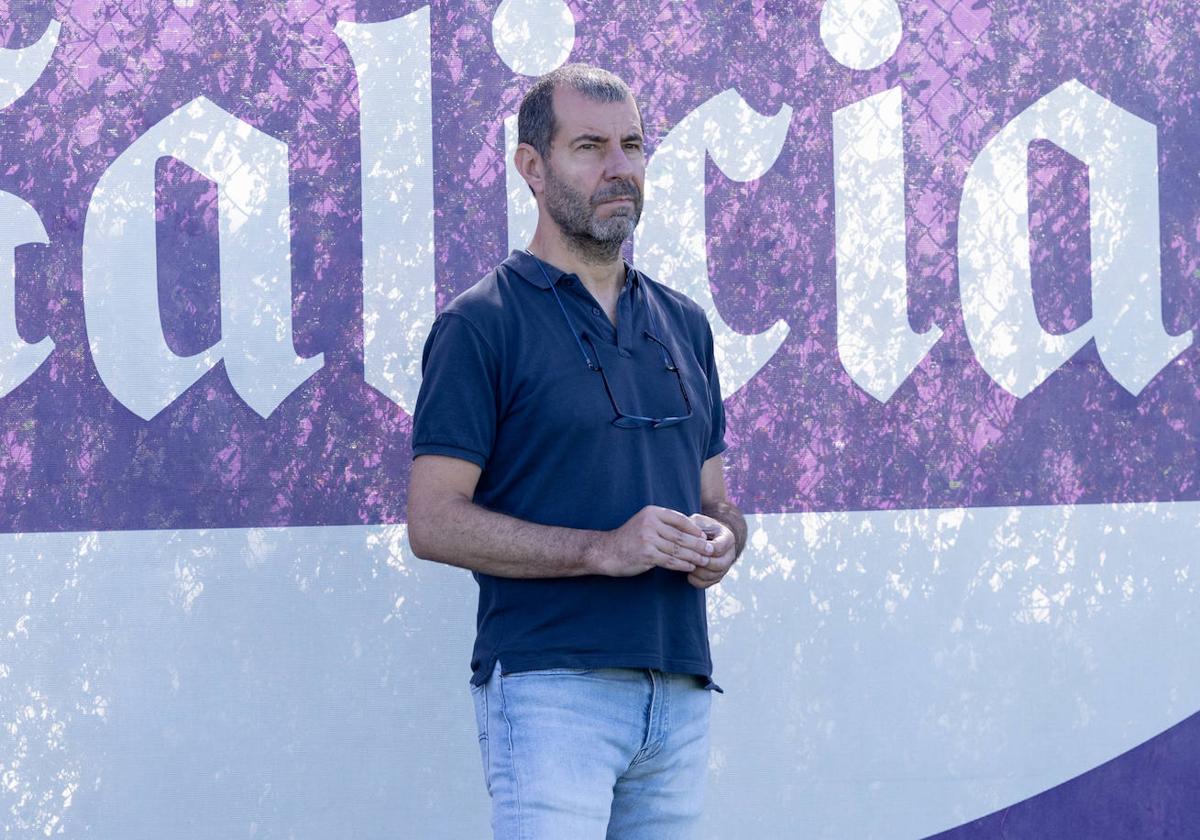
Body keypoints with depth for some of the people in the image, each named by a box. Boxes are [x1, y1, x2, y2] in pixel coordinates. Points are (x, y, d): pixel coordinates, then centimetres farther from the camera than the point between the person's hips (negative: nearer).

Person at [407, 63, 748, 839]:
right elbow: (435, 522, -8)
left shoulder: (684, 323, 18)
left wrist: (721, 539, -1)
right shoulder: (481, 325, -2)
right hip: (550, 686, -6)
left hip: (680, 693, 6)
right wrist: (604, 549, -18)